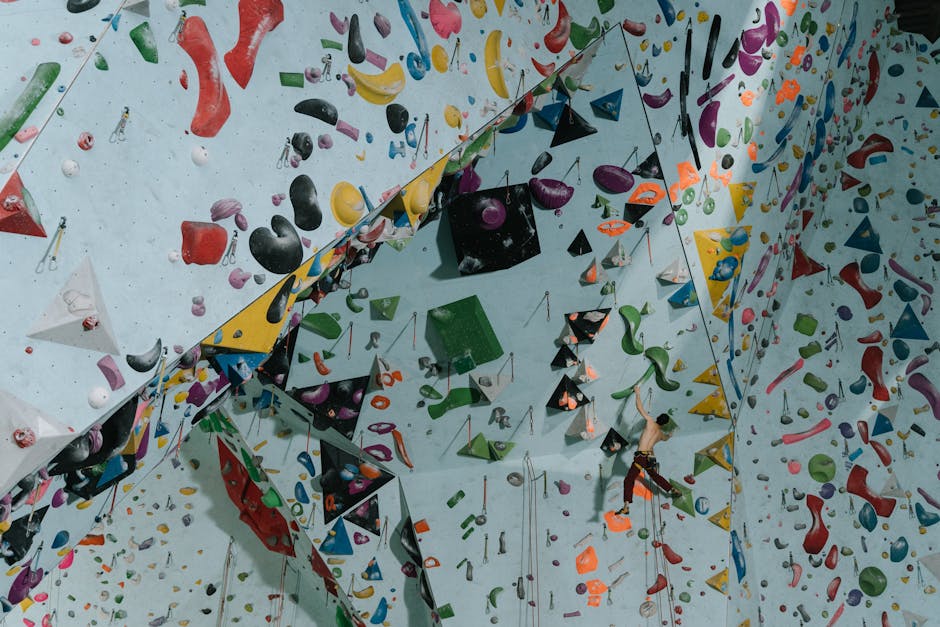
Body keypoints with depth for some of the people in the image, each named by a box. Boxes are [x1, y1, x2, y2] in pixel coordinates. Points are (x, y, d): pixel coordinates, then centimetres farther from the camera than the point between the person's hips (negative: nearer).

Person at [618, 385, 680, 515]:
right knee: (655, 475, 34)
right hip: (650, 457, 7)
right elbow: (666, 438, 44)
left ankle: (626, 507, -21)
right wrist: (669, 435, 68)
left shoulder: (651, 423, -2)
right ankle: (673, 491, 43)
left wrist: (637, 393, 9)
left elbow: (640, 407, -2)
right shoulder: (661, 434, 16)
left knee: (629, 480, -9)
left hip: (641, 456, -7)